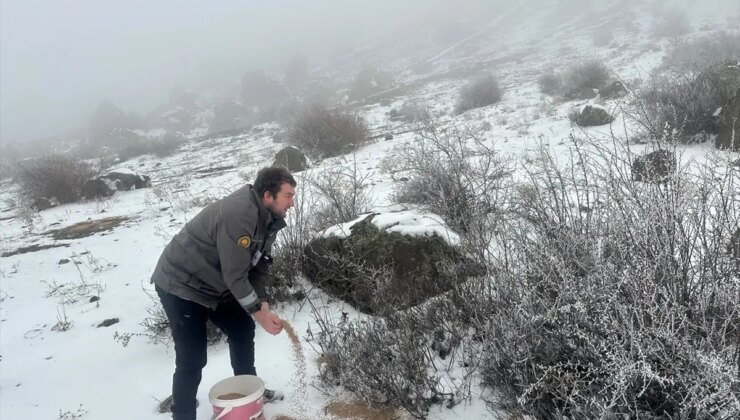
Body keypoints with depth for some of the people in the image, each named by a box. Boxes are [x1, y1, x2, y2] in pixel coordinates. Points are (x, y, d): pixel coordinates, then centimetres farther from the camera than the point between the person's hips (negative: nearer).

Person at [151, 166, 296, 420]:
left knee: (243, 329, 16)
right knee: (192, 359, -8)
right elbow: (235, 275, -29)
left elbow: (259, 266, 3)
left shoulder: (268, 218, -1)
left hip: (213, 284, 10)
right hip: (181, 285, -9)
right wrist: (258, 312, -20)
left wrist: (263, 305, -8)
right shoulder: (238, 214, -32)